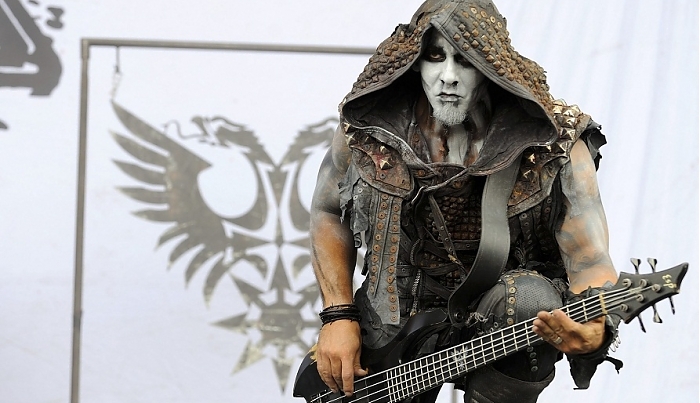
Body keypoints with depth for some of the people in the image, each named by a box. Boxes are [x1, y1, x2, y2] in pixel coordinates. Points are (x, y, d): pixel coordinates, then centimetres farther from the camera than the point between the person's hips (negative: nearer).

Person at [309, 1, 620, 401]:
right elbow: (328, 211, 8)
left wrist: (592, 331, -47)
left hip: (494, 322, -2)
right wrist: (339, 317, -3)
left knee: (530, 299, -32)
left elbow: (591, 264, -24)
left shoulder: (554, 147, -18)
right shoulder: (370, 129, -10)